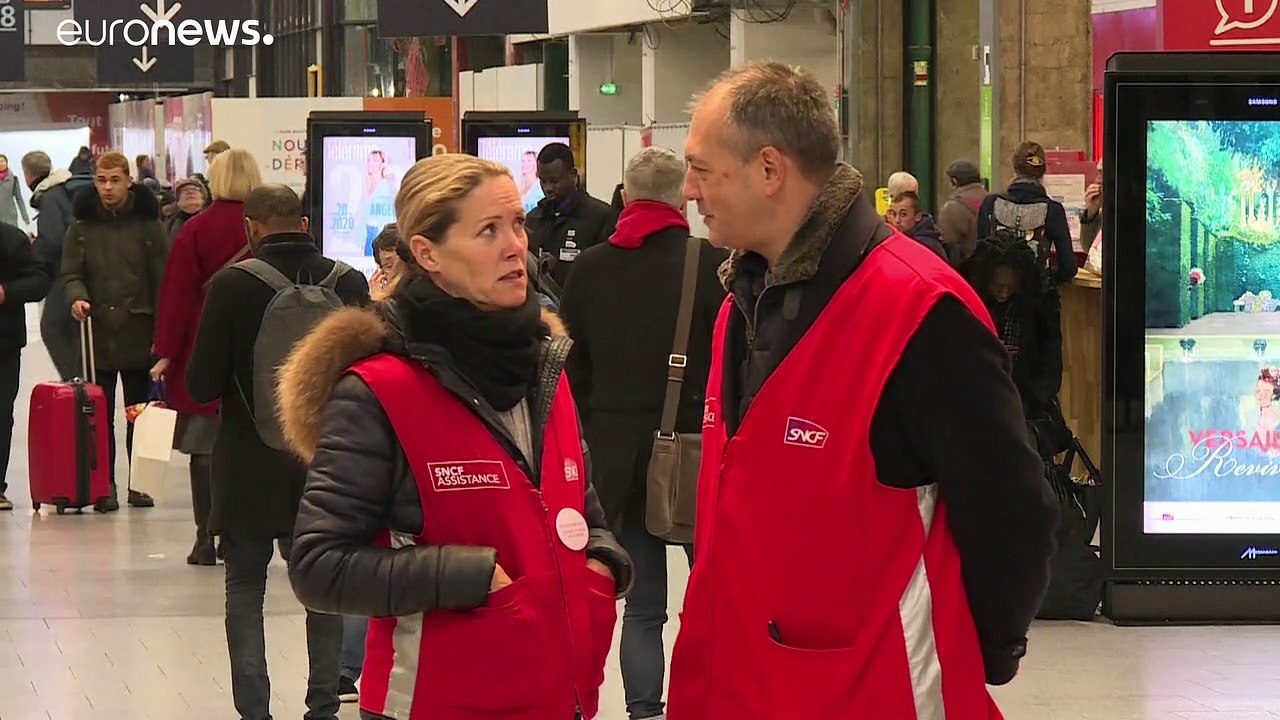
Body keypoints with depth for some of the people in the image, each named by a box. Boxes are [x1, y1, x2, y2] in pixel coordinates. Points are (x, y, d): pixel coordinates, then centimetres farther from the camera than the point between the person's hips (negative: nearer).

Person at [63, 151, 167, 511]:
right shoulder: (83, 225, 5)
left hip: (138, 333, -1)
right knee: (100, 414, 1)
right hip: (97, 333, 1)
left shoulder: (148, 224, 1)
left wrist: (160, 333, -6)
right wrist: (77, 296, -17)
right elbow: (72, 272, 6)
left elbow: (161, 279, 0)